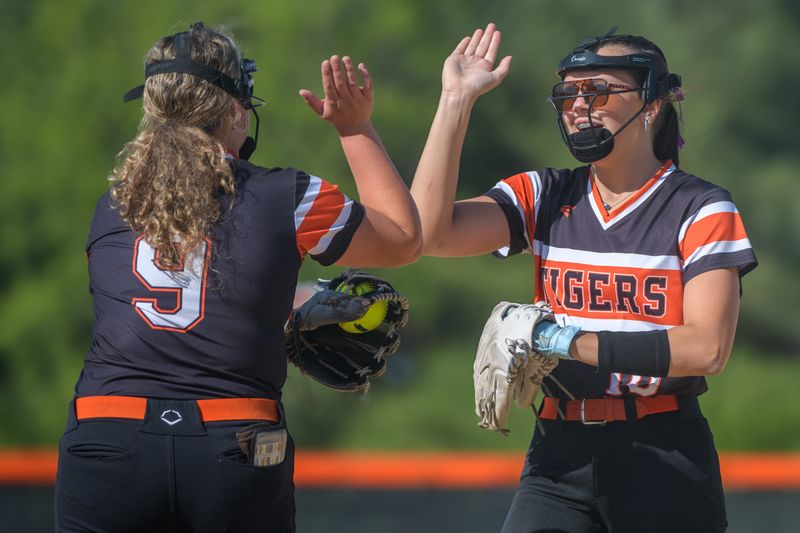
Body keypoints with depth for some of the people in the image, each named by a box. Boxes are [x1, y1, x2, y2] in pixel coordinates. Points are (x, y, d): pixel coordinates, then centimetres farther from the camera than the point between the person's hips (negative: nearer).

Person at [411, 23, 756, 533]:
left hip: (665, 455, -3)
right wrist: (457, 100, -6)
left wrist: (566, 342, -18)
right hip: (561, 452, 3)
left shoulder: (700, 209, -3)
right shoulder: (545, 197, 9)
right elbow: (430, 232, -6)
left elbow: (706, 349, -15)